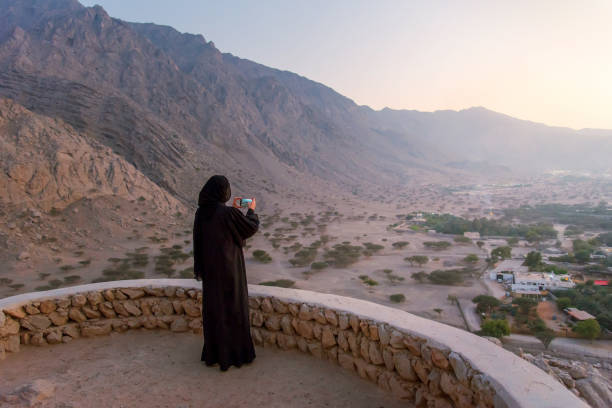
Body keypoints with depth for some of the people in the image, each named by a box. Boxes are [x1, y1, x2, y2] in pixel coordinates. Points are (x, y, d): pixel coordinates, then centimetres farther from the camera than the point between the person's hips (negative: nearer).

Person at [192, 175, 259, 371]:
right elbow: (251, 228, -7)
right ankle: (237, 353, 19)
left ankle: (214, 352, 30)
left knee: (213, 307, 18)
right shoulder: (229, 213, -21)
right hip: (229, 268, -6)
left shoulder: (201, 212, -2)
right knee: (234, 308, 8)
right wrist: (251, 210, 12)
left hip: (210, 268, 6)